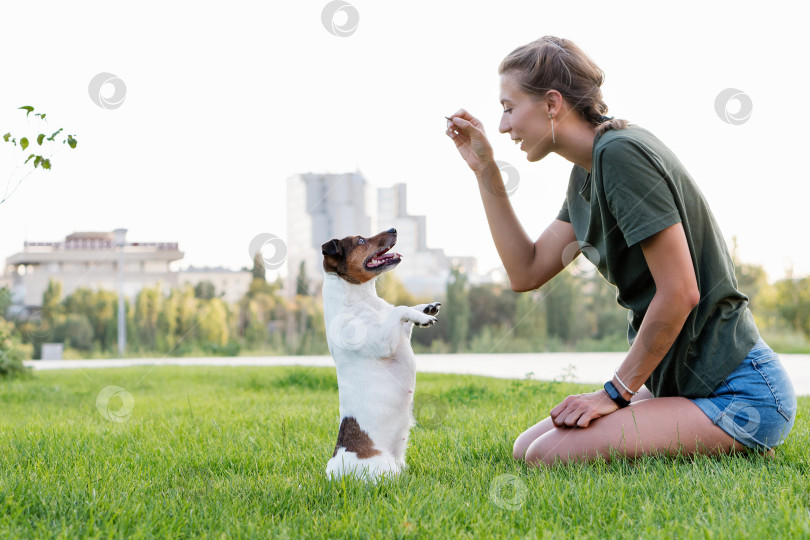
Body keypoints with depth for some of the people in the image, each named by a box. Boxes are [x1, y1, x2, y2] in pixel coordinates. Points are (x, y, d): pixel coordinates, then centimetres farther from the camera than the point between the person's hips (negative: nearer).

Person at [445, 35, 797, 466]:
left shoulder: (621, 154, -18)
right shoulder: (588, 172, 13)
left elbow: (680, 292, -21)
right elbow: (526, 273, 14)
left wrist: (617, 391, -13)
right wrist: (485, 171, 10)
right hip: (681, 382, 10)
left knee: (551, 458, -20)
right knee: (526, 448, 7)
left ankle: (734, 449, -5)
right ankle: (726, 444, 10)